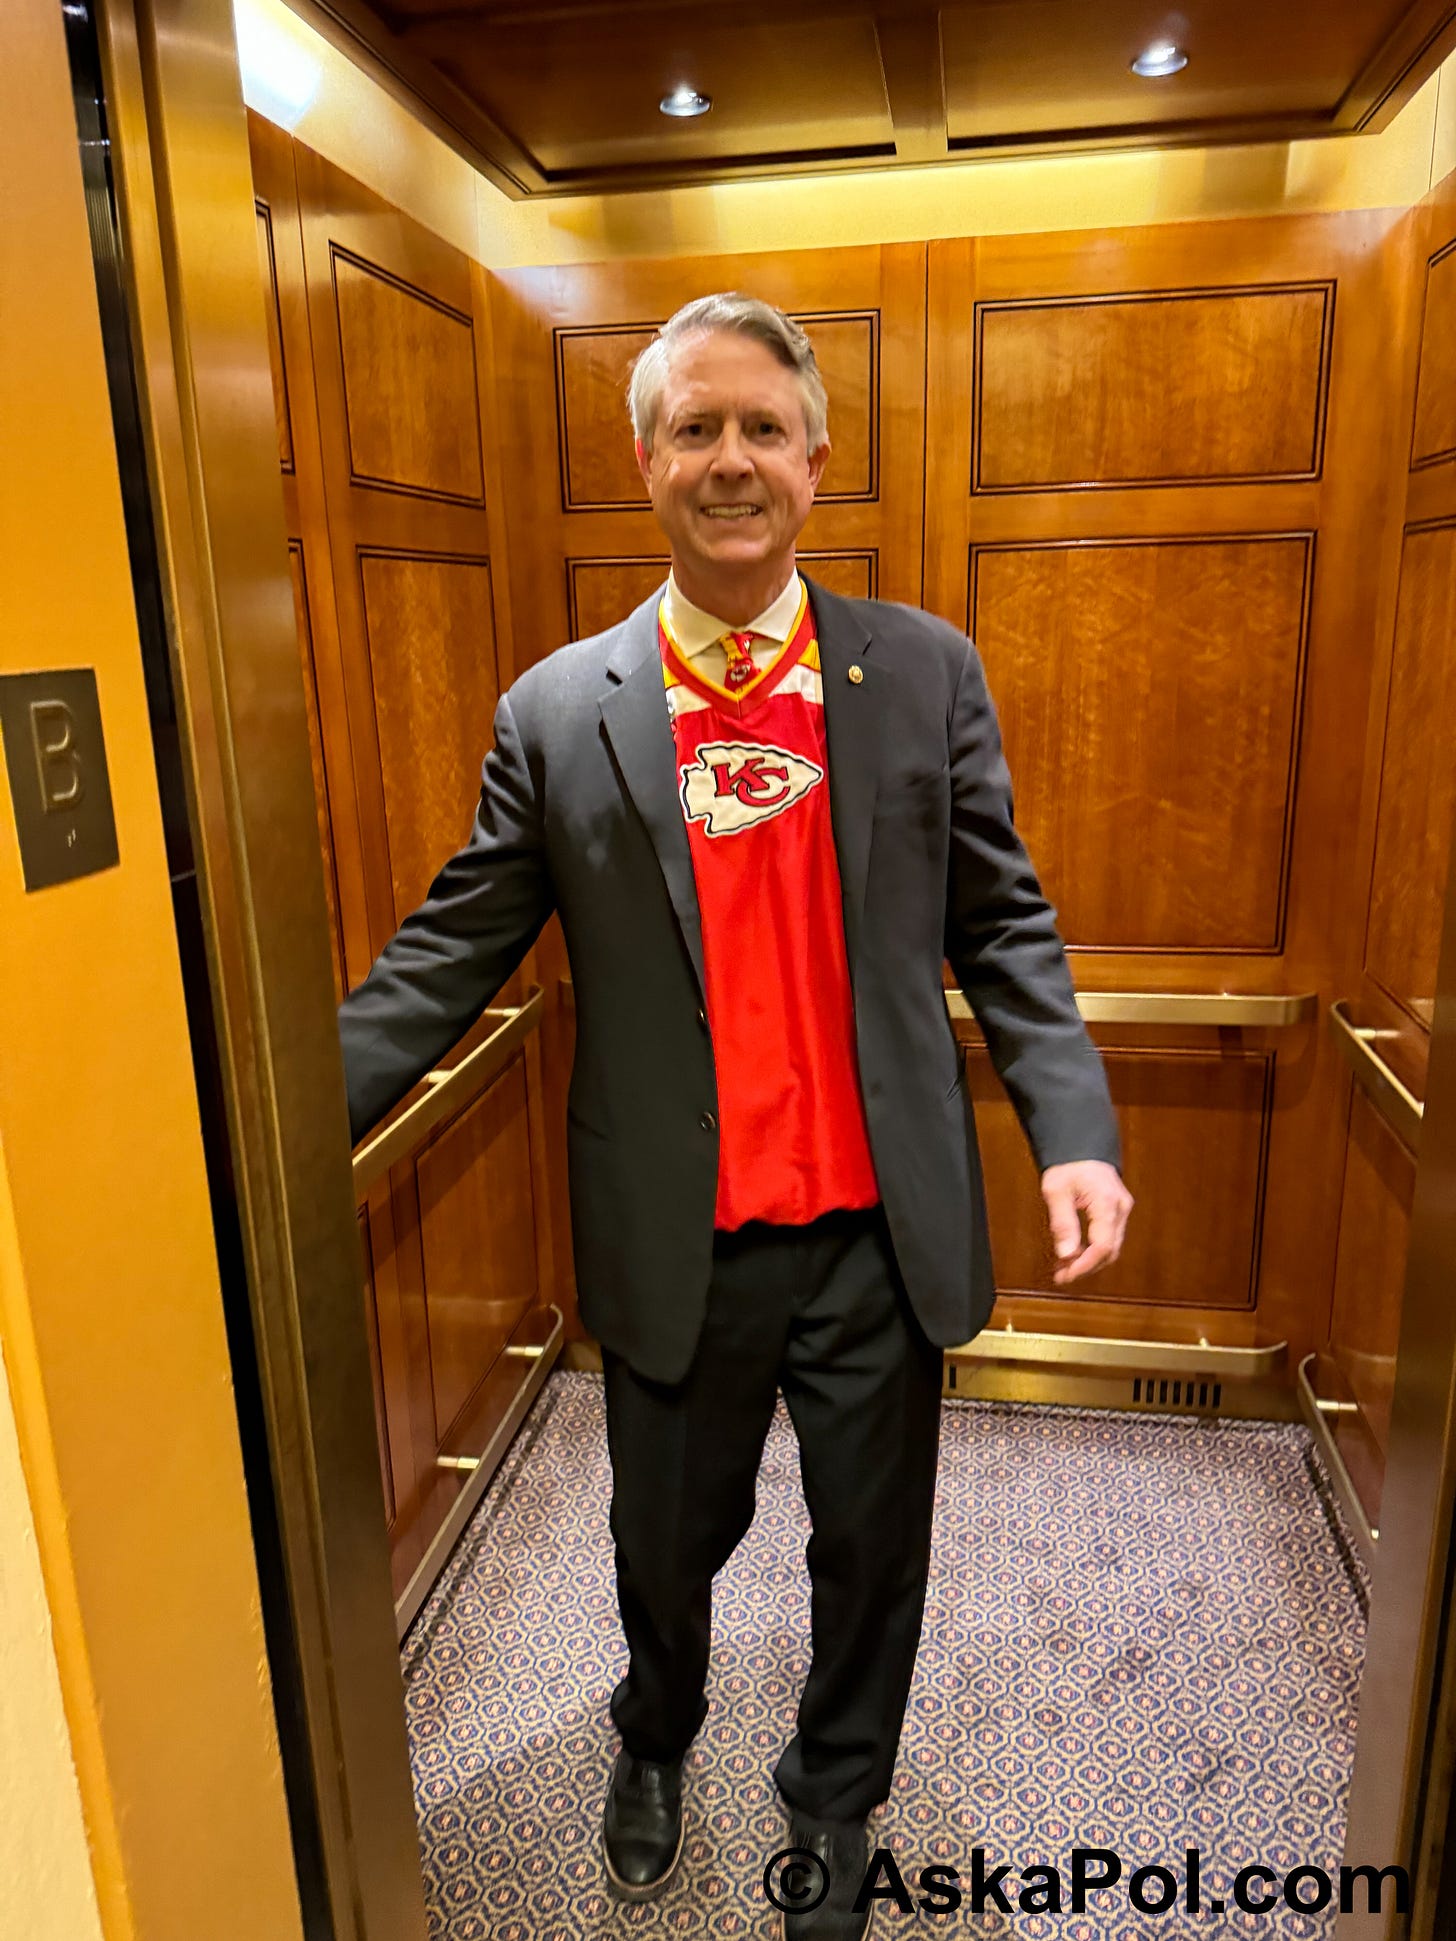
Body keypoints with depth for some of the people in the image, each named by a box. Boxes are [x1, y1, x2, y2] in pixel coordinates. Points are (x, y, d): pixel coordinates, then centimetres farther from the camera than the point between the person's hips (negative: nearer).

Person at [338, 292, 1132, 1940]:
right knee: (667, 1540, 22)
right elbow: (452, 952, -2)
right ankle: (656, 1741, 57)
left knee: (872, 1547, 20)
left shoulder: (927, 674, -2)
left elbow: (1002, 926, -1)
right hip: (676, 1247, 0)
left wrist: (1073, 1133, -13)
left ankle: (834, 1791, 52)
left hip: (880, 1232, 1)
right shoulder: (557, 712, -3)